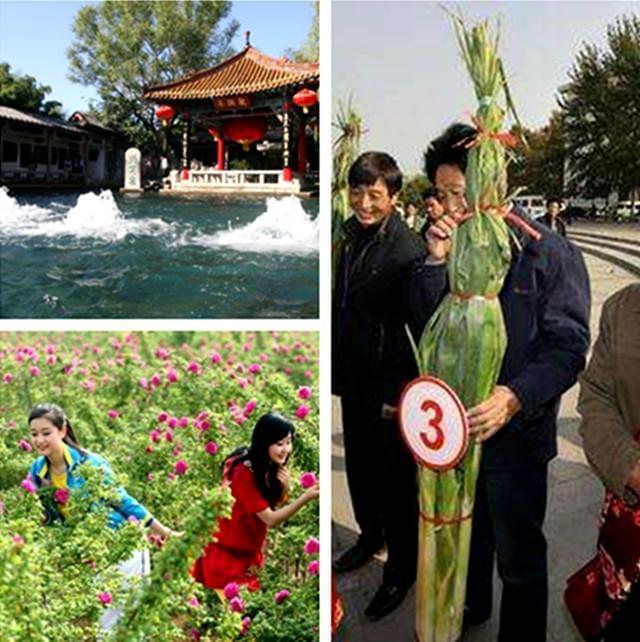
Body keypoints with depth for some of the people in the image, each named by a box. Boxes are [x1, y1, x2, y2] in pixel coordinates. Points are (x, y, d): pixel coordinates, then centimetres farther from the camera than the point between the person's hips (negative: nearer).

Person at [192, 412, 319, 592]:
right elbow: (270, 519, -27)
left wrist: (285, 488, -20)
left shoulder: (272, 467, -4)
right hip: (226, 553, -7)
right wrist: (306, 497, -38)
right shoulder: (244, 472, -27)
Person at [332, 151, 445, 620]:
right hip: (354, 378, 8)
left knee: (395, 481, 7)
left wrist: (398, 395, -17)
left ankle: (402, 568, 27)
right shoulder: (352, 234, 3)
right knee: (358, 465, 23)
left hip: (389, 388, -7)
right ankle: (370, 535, 47)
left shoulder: (409, 252, -22)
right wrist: (337, 365, 16)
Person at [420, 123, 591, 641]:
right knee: (464, 535, 26)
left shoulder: (550, 254, -13)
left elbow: (568, 346, -15)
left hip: (516, 435, -5)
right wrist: (436, 264, -17)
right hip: (455, 426, 5)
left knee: (519, 556, 11)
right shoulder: (454, 248, 2)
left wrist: (515, 397, -31)